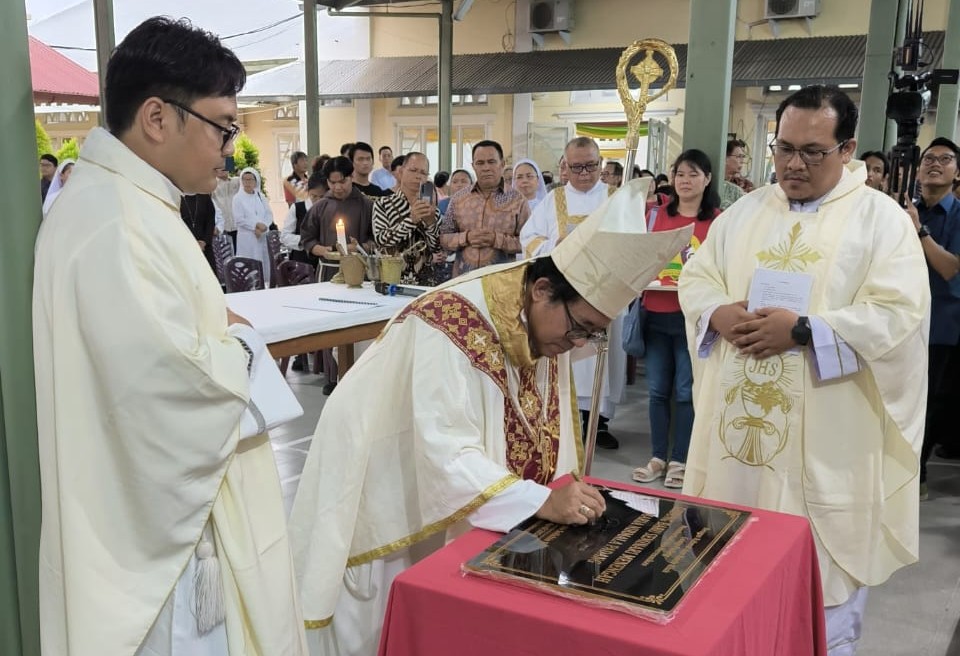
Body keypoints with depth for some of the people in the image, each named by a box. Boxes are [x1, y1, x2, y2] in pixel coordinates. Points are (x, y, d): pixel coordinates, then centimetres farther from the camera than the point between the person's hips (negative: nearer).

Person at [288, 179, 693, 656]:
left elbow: (545, 423, 1)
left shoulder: (549, 322, -7)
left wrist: (563, 493, -12)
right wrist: (542, 500, -42)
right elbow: (447, 455, -36)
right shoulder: (449, 329, -33)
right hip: (390, 491, -7)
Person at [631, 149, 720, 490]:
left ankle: (679, 460, 14)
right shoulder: (656, 215, 8)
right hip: (655, 313, 3)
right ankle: (658, 456, 20)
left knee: (686, 391, 3)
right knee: (658, 390, 9)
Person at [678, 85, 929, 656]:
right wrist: (720, 313, -12)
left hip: (827, 433, -4)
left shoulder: (881, 217, -4)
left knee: (821, 567, 8)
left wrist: (803, 330, -21)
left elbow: (900, 313, -14)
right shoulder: (745, 212, 10)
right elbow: (696, 277, 11)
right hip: (740, 422, 4)